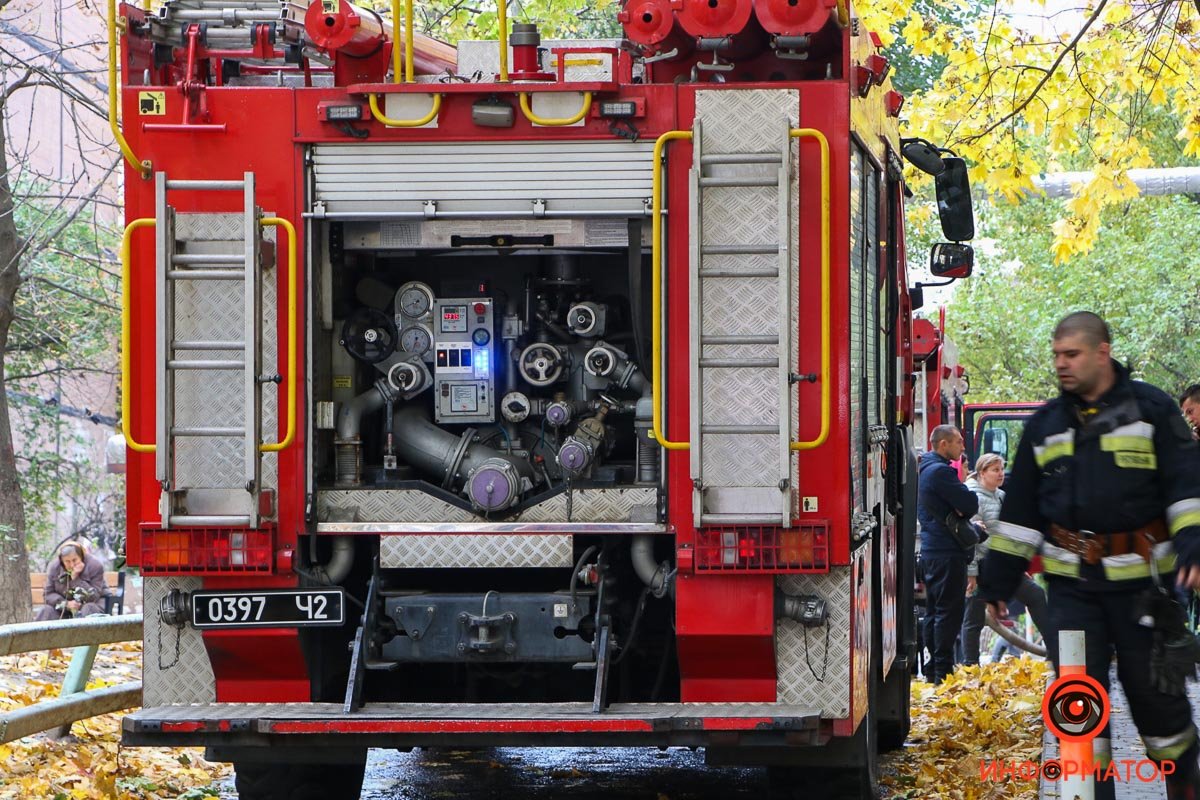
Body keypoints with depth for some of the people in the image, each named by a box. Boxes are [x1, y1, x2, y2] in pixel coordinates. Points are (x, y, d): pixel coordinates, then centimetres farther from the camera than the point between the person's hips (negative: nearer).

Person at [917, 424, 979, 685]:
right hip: (947, 552, -11)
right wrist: (969, 490, 3)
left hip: (931, 551, 11)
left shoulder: (924, 469, 18)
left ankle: (934, 672, 17)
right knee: (949, 612, -9)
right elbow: (970, 505, -18)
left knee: (935, 612, 13)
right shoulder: (940, 471, -15)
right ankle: (943, 672, -12)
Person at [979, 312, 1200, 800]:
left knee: (1154, 687, 4)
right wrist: (998, 578, 12)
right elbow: (1019, 509, 15)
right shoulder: (1046, 425, 12)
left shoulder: (1151, 410, 1)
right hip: (1072, 581, 3)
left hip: (1138, 578, -3)